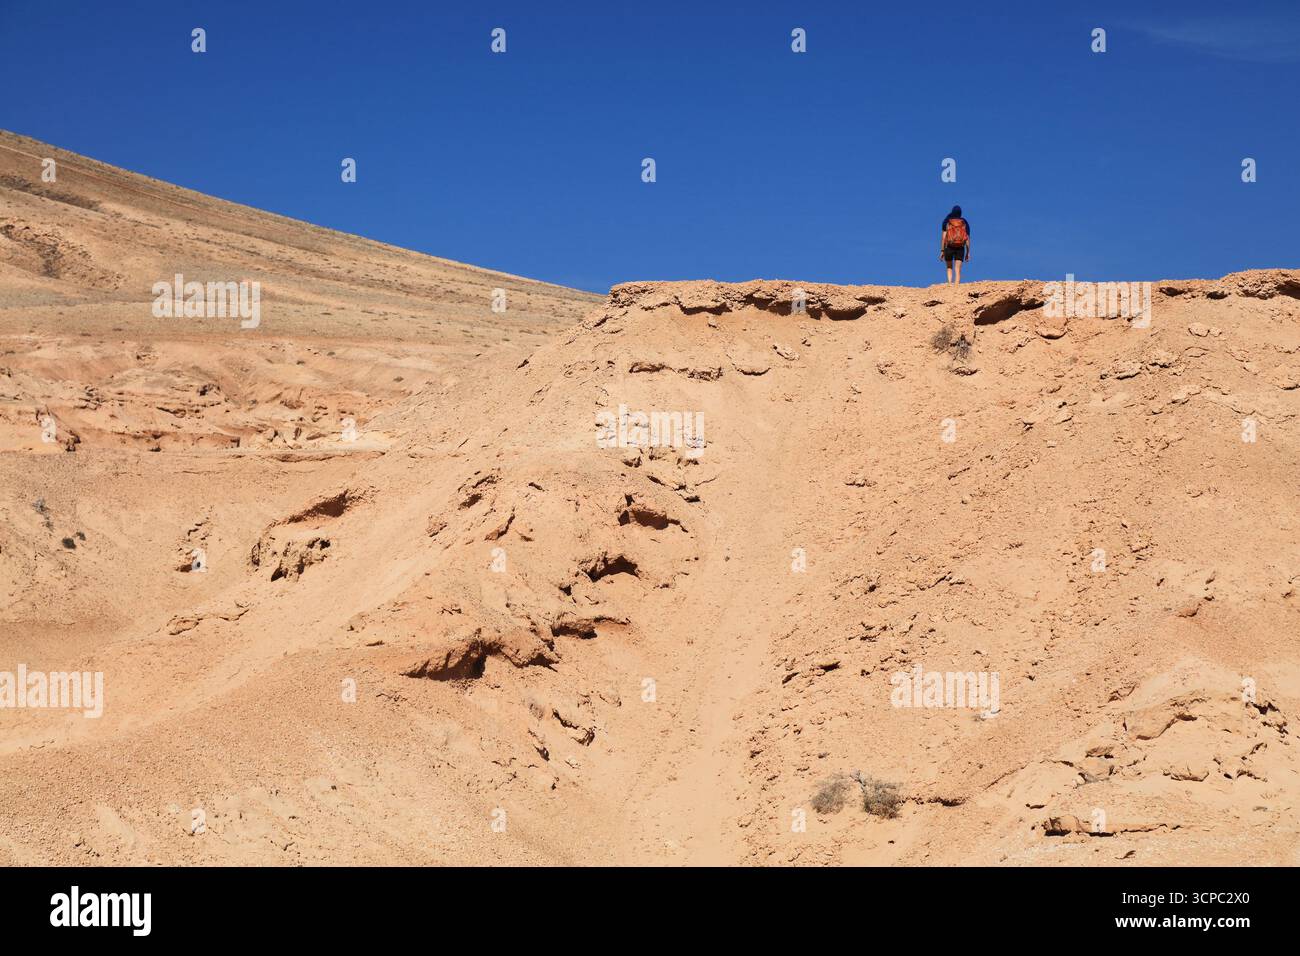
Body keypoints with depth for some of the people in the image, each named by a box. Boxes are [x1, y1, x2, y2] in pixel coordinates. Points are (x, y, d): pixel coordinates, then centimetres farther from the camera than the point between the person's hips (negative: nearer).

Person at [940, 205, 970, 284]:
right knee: (958, 270, -1)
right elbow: (967, 238, 4)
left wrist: (942, 251, -1)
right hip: (960, 248, 0)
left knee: (949, 268, 18)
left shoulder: (947, 221, 4)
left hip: (949, 248, 0)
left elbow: (943, 237, -2)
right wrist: (968, 252, 8)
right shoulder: (965, 223, 7)